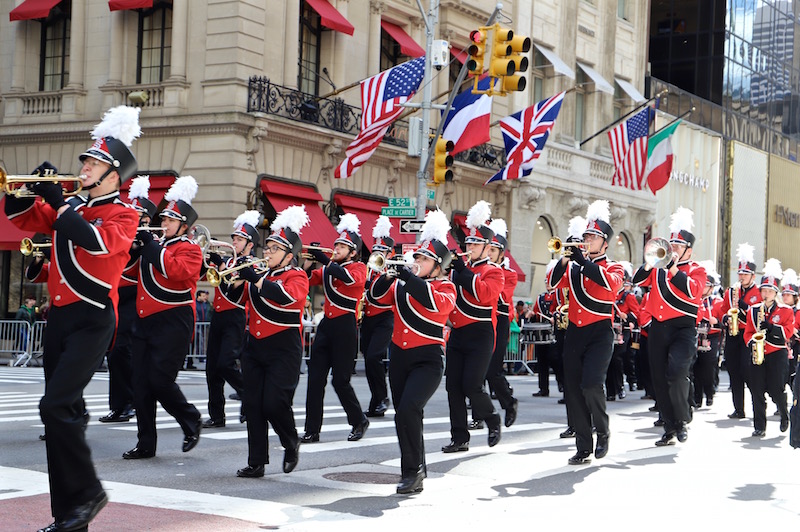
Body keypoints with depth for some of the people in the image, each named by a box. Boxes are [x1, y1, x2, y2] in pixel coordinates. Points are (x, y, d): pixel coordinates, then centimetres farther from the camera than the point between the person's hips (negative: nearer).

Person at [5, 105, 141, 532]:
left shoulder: (123, 215, -4)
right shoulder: (70, 207, 15)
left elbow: (98, 241, -23)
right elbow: (19, 216, 21)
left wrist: (59, 202, -17)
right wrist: (33, 186, 4)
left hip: (92, 321, -7)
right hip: (59, 317, 7)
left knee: (56, 405, -19)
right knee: (63, 413, 7)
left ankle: (88, 492, -4)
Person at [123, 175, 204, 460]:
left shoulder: (190, 249, -5)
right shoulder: (155, 246, 16)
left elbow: (174, 269, -24)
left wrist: (149, 243, -19)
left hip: (173, 325, -7)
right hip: (145, 321, 7)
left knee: (160, 380, -11)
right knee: (141, 384, 4)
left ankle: (192, 422, 13)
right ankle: (146, 444, 10)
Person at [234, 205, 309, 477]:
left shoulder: (296, 276, -6)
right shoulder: (259, 275, 13)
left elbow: (287, 295, -28)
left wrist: (254, 278, -28)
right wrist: (236, 277, -2)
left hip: (283, 351, -6)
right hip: (255, 348, 6)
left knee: (274, 403, -13)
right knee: (253, 406, 2)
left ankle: (291, 444, 16)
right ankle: (256, 463, 8)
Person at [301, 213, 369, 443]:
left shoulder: (359, 268, -3)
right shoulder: (327, 268, 14)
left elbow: (348, 278, -24)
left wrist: (323, 259, -27)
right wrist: (308, 262, -9)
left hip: (345, 329, -5)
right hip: (326, 326, 5)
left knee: (340, 380, -2)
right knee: (315, 379, -1)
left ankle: (359, 421, 20)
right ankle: (312, 430, 3)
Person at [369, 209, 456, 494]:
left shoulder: (446, 287, -5)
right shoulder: (403, 283, 10)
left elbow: (437, 302, -26)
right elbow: (377, 295, 4)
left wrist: (408, 277, -28)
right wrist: (388, 276, -15)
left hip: (427, 360, -6)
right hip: (399, 356, 6)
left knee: (408, 409, -23)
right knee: (406, 414, 12)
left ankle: (413, 472, -13)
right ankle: (416, 468, 28)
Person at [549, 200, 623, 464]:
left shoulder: (613, 268, 4)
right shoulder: (574, 268, 15)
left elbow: (611, 282, -19)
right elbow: (554, 283, 1)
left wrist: (583, 261, -21)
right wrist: (564, 259, -13)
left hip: (600, 333, -4)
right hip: (574, 333, 4)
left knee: (591, 383, -20)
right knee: (573, 389, 0)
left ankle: (603, 430, 6)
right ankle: (583, 448, 6)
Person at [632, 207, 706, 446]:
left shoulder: (696, 270, 3)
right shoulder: (659, 267, 15)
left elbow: (693, 290, -17)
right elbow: (637, 280, 4)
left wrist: (673, 268, -20)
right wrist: (651, 262, -10)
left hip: (683, 329, -5)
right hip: (658, 328, 5)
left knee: (676, 373, -23)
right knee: (660, 380, 5)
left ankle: (683, 420, -3)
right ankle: (670, 429, 14)